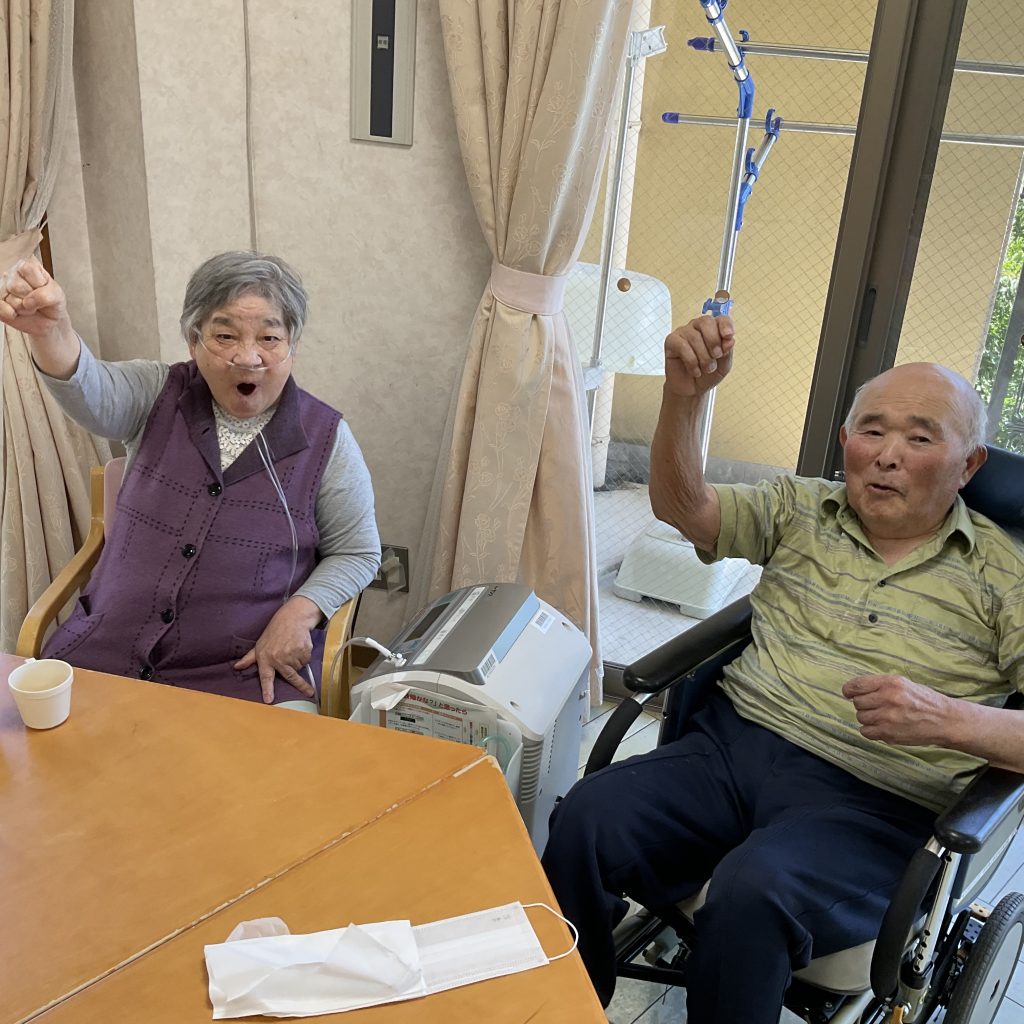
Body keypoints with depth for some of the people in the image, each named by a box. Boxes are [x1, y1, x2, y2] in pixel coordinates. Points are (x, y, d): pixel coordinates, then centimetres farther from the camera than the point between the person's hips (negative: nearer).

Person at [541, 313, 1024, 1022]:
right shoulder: (801, 511, 15)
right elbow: (682, 505, 0)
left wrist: (949, 718, -21)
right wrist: (685, 395, -17)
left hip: (870, 803, -3)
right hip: (731, 744, 3)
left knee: (752, 893, -34)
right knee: (586, 819, -23)